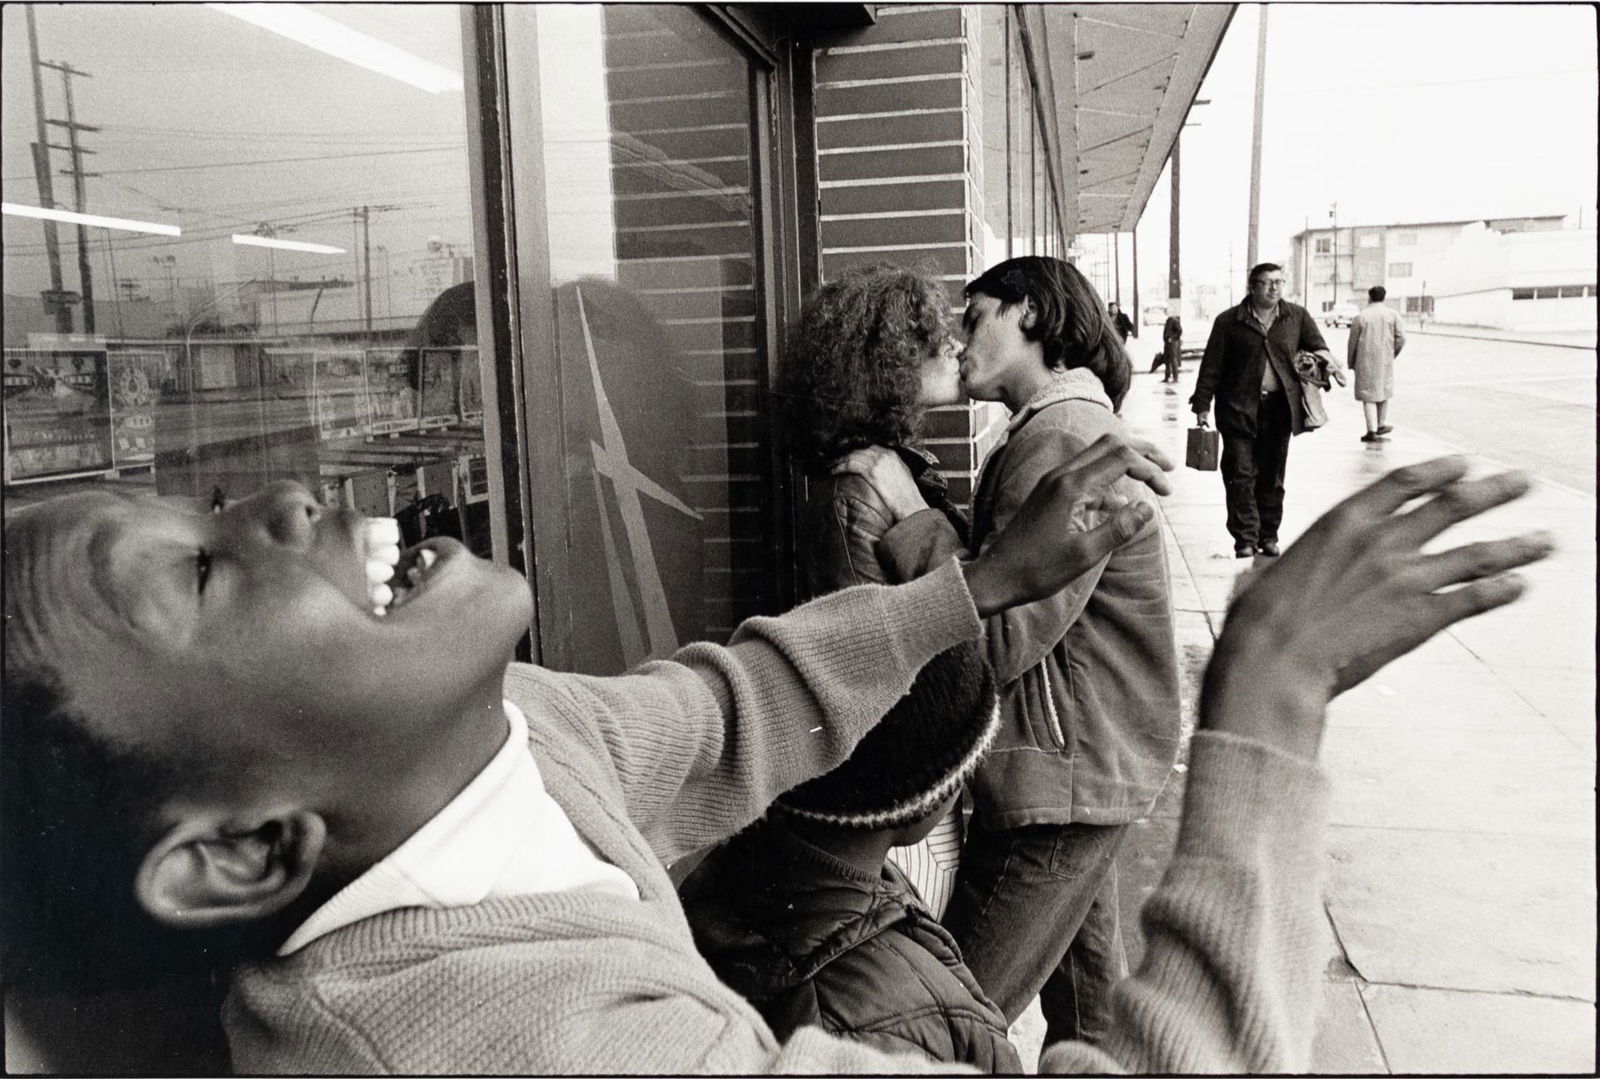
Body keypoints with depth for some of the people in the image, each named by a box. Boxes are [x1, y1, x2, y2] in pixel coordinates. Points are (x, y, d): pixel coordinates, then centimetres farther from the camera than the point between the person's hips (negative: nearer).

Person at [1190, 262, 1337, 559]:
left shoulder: (1297, 317, 8)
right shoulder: (1229, 321, 0)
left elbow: (1316, 343, 12)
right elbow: (1211, 366, 1)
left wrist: (1322, 354, -13)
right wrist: (1202, 405, -2)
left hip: (1279, 408, 3)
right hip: (1239, 409, -3)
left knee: (1272, 477, 10)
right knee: (1241, 475, -5)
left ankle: (1268, 536, 20)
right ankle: (1245, 539, 1)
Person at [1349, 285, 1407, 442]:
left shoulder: (1361, 316, -4)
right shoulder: (1393, 314, 1)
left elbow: (1353, 341, -1)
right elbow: (1401, 338, -2)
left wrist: (1351, 363, 10)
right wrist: (1392, 354, 15)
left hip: (1365, 360, -2)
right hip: (1385, 359, 2)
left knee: (1368, 395, 1)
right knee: (1383, 390, 20)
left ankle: (1372, 431, -3)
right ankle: (1381, 425, 29)